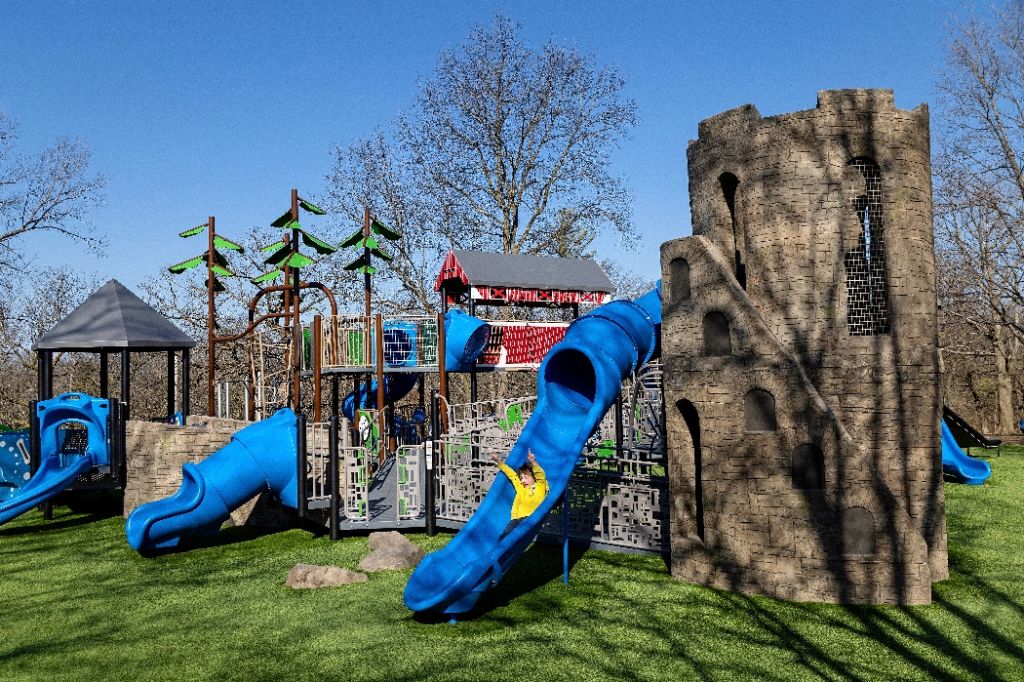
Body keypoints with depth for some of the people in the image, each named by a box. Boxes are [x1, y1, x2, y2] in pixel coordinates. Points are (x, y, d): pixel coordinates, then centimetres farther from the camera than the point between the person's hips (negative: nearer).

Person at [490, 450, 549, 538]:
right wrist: (499, 461, 34)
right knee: (504, 536, -21)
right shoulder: (520, 487, 28)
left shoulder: (540, 486, 11)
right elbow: (511, 474, 33)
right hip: (517, 519, 5)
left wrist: (533, 462, -23)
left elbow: (540, 475, -6)